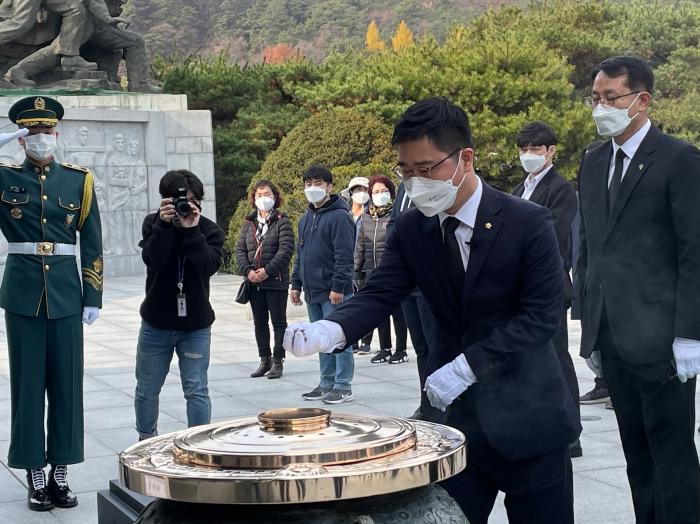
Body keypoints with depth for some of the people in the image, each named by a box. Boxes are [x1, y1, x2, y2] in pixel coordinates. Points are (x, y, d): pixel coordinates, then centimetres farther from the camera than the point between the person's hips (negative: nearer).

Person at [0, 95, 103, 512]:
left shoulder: (79, 180, 5)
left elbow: (92, 245, 6)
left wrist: (93, 297, 1)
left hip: (66, 293, 1)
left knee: (66, 382, 5)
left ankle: (61, 474, 15)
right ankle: (35, 477, 12)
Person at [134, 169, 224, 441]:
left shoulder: (210, 230, -5)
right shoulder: (153, 224, -4)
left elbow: (208, 266, -22)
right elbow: (153, 260, -20)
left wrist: (192, 230, -26)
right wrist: (165, 224, -28)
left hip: (196, 326, -1)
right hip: (156, 324, 1)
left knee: (197, 391, -4)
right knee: (147, 390, 13)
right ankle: (146, 441, 32)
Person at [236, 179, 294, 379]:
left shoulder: (282, 222, -5)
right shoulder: (249, 224, 11)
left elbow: (286, 249, -14)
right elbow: (240, 249, 7)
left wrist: (268, 270, -19)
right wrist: (248, 271, -9)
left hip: (276, 281, -5)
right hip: (253, 282, 5)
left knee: (278, 322, 2)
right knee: (259, 323, 11)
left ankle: (278, 361, 8)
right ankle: (264, 360, 20)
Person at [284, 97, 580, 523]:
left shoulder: (528, 223, -13)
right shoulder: (411, 229, 1)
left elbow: (542, 315, -17)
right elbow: (379, 295, -6)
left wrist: (466, 367, -26)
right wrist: (329, 330, -28)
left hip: (527, 416, -3)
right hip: (452, 417, 4)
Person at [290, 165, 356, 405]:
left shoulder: (339, 216, -10)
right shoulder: (305, 219, 16)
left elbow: (344, 256, -16)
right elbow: (300, 256, 21)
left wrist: (338, 286, -20)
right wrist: (296, 284, 15)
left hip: (333, 293, -8)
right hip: (313, 293, 8)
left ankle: (343, 387, 2)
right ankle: (327, 383, 21)